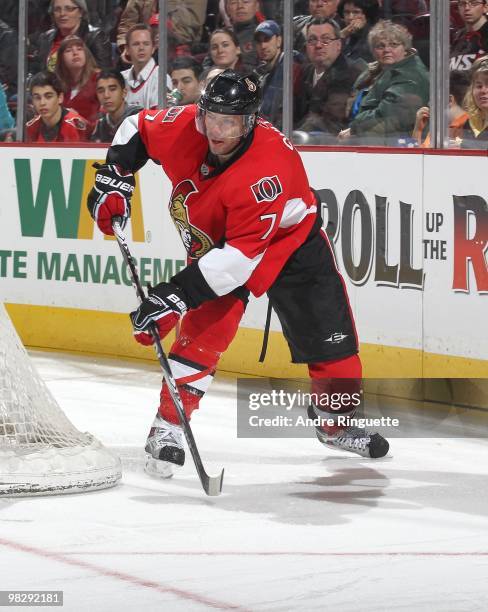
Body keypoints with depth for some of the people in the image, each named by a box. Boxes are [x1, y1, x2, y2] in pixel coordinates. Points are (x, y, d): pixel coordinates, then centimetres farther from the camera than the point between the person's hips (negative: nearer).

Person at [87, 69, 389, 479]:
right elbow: (137, 129, -1)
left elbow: (240, 255, -41)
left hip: (290, 237, -3)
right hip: (213, 242, 3)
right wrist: (114, 178, -12)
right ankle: (168, 426, -13)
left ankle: (339, 420, 25)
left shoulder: (267, 168, -40)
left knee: (328, 334, 1)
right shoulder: (182, 127, -26)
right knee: (206, 328, -19)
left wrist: (176, 295, -43)